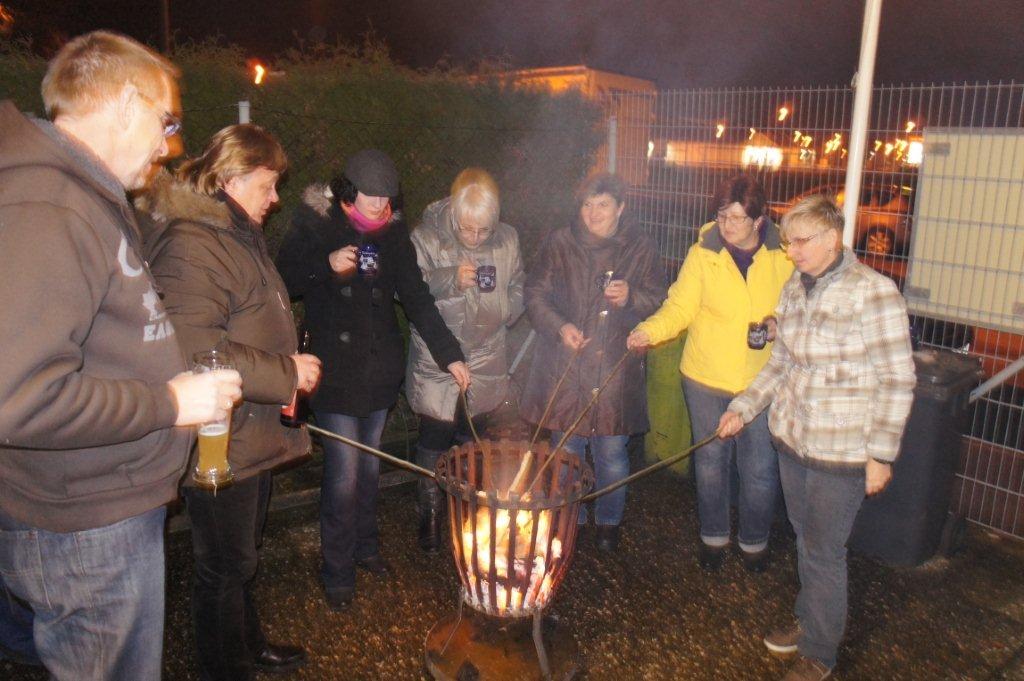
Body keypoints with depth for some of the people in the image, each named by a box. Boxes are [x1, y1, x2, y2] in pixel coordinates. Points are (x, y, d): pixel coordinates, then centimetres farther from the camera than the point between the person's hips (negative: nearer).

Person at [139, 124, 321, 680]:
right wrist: (286, 373, -23)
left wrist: (288, 371, 13)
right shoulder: (190, 245, -21)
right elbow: (195, 351, -31)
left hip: (253, 433, 10)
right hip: (221, 443, -10)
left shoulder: (238, 234, 14)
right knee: (226, 567, 7)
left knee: (242, 556, 25)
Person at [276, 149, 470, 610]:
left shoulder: (393, 233, 4)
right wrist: (326, 266, -21)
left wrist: (449, 354, -6)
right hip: (335, 370, -4)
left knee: (370, 465, 16)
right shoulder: (314, 224, -6)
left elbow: (417, 298, 2)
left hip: (380, 368, 4)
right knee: (344, 474, -4)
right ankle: (337, 573, 16)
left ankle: (365, 545, 38)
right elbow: (284, 281, -3)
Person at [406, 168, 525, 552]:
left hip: (486, 360, 3)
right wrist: (451, 279, -30)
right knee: (435, 438, 5)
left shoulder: (507, 240, -3)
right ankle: (430, 513, 26)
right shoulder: (426, 238, -13)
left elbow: (517, 288, 10)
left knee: (472, 438, 17)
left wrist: (504, 312, -7)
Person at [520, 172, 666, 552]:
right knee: (566, 452, 12)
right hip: (566, 368, 0)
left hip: (616, 371, 0)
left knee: (612, 455, 11)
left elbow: (660, 301, 6)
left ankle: (609, 522, 34)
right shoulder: (559, 244, 1)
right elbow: (535, 295, 2)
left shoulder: (640, 249, 2)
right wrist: (558, 326, -14)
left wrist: (631, 297, -14)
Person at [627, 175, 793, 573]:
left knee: (760, 469, 9)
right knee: (711, 462, 15)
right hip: (707, 378, 0)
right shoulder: (703, 254, -7)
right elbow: (680, 308, -11)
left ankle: (754, 540, 35)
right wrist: (651, 330, -30)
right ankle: (713, 535, 38)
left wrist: (778, 324, -15)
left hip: (763, 381, 0)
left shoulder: (783, 256, -4)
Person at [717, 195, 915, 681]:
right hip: (792, 439, 6)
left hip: (841, 452, -6)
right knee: (805, 540, 21)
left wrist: (881, 454, -14)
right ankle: (809, 621, 41)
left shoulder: (873, 292, -16)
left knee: (823, 554, 5)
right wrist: (743, 408, 5)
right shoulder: (795, 289, 5)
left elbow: (896, 381, -14)